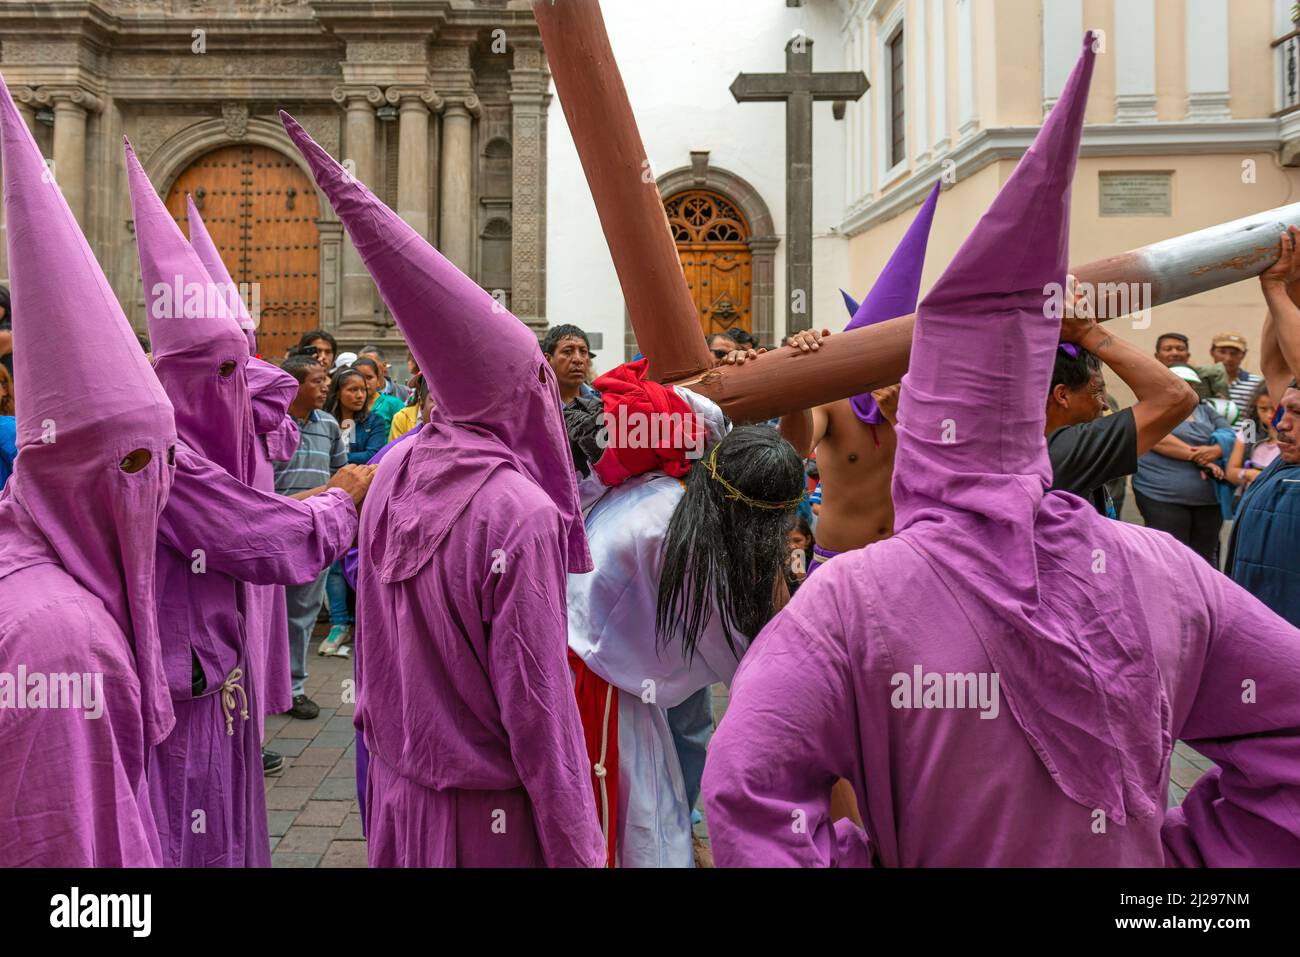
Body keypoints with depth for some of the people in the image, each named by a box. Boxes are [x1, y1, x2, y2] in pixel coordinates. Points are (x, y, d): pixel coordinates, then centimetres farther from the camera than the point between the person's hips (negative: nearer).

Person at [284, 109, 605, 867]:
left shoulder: (395, 470, -5)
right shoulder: (521, 513, -25)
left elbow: (375, 647, 4)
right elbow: (540, 705, -21)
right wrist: (580, 852, -13)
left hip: (398, 797, 6)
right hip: (489, 817, -6)